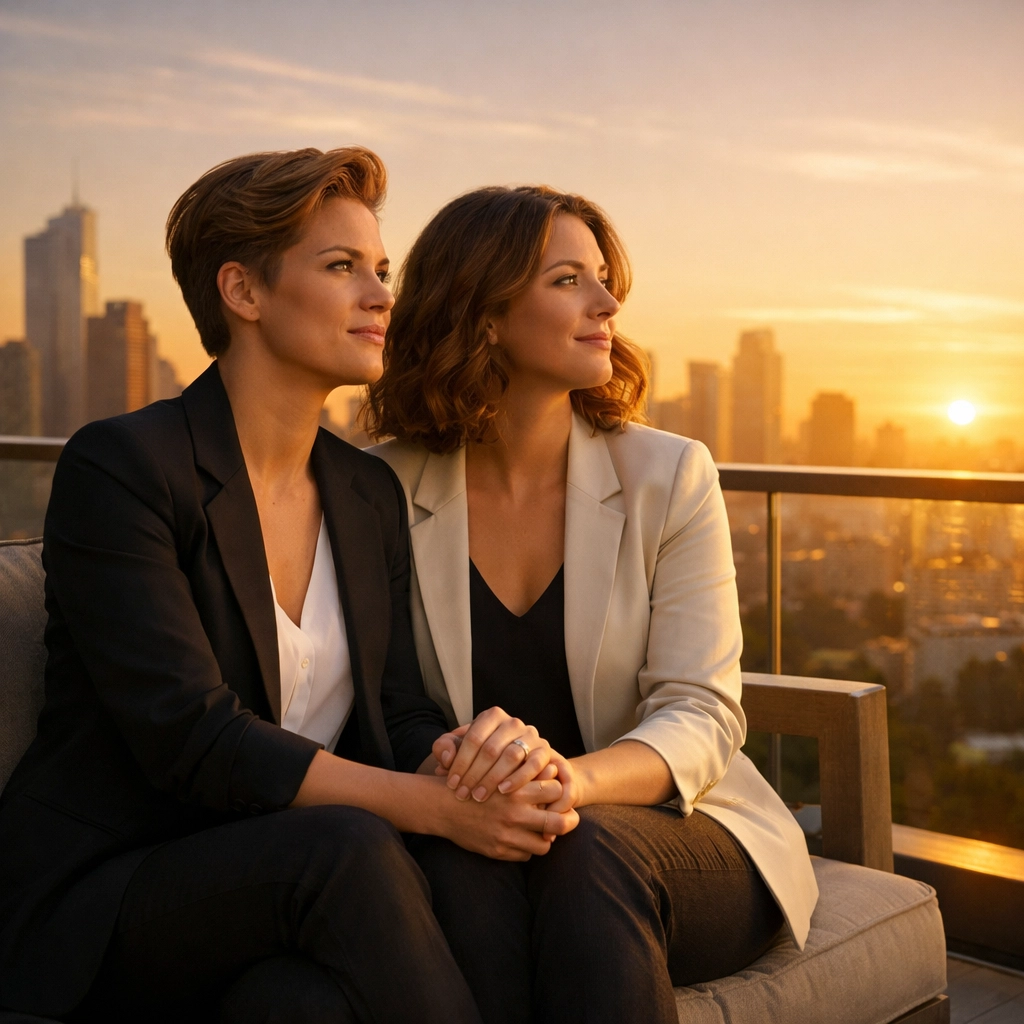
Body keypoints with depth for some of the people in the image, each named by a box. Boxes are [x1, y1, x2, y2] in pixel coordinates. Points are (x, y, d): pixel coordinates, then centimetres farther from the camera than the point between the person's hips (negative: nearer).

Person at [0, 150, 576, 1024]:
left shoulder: (371, 494, 11)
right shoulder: (119, 467, -10)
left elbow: (400, 714, 6)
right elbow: (191, 739, -19)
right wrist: (433, 807, -25)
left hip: (282, 898, 4)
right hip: (102, 904, -3)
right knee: (349, 848, -33)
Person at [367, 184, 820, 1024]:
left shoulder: (670, 476, -2)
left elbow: (702, 715, -10)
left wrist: (574, 775, -32)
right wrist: (449, 766, -29)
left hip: (675, 835, 1)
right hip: (482, 847, 0)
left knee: (591, 854, -33)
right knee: (460, 868, -34)